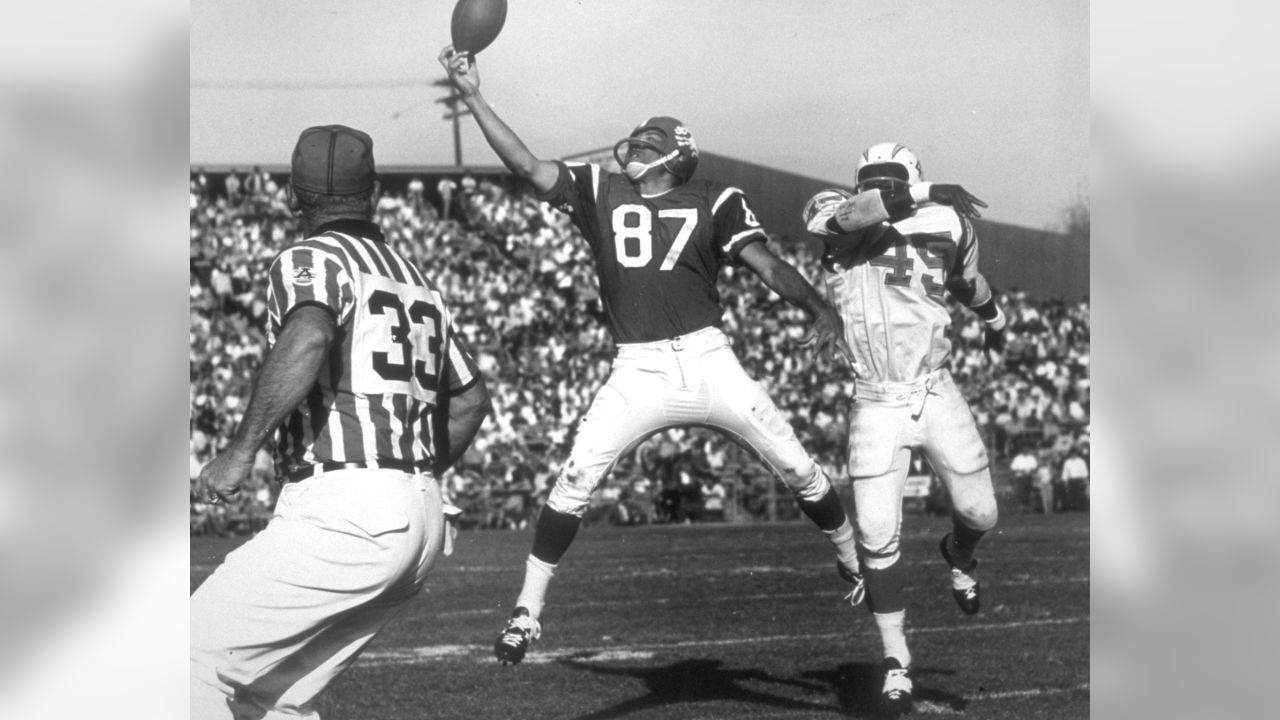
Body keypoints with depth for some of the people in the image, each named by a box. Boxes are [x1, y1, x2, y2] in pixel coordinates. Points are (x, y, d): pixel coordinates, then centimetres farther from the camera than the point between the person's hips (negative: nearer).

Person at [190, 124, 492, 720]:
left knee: (198, 657, -8)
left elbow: (310, 338, -25)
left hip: (344, 514, -8)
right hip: (423, 519, 8)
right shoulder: (416, 281, 21)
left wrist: (242, 449, -23)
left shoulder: (309, 259, -2)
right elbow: (471, 397, 29)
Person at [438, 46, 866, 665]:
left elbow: (769, 265, -3)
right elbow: (526, 165, 2)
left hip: (707, 361, -1)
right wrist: (473, 97, -6)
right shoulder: (598, 191, 9)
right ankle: (527, 610, 0)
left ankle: (853, 561, 26)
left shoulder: (714, 202, 4)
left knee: (798, 469, 2)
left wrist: (820, 310, -20)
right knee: (573, 482, -10)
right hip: (636, 375, 1)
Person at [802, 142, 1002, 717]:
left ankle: (958, 556, 47)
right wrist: (927, 195, -28)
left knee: (978, 512, 8)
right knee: (878, 535, -7)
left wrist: (994, 319, 42)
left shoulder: (943, 228, 3)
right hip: (877, 406, -2)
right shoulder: (836, 226, -5)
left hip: (936, 395, 2)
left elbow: (968, 282, 24)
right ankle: (895, 660, 8)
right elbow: (849, 213, -30)